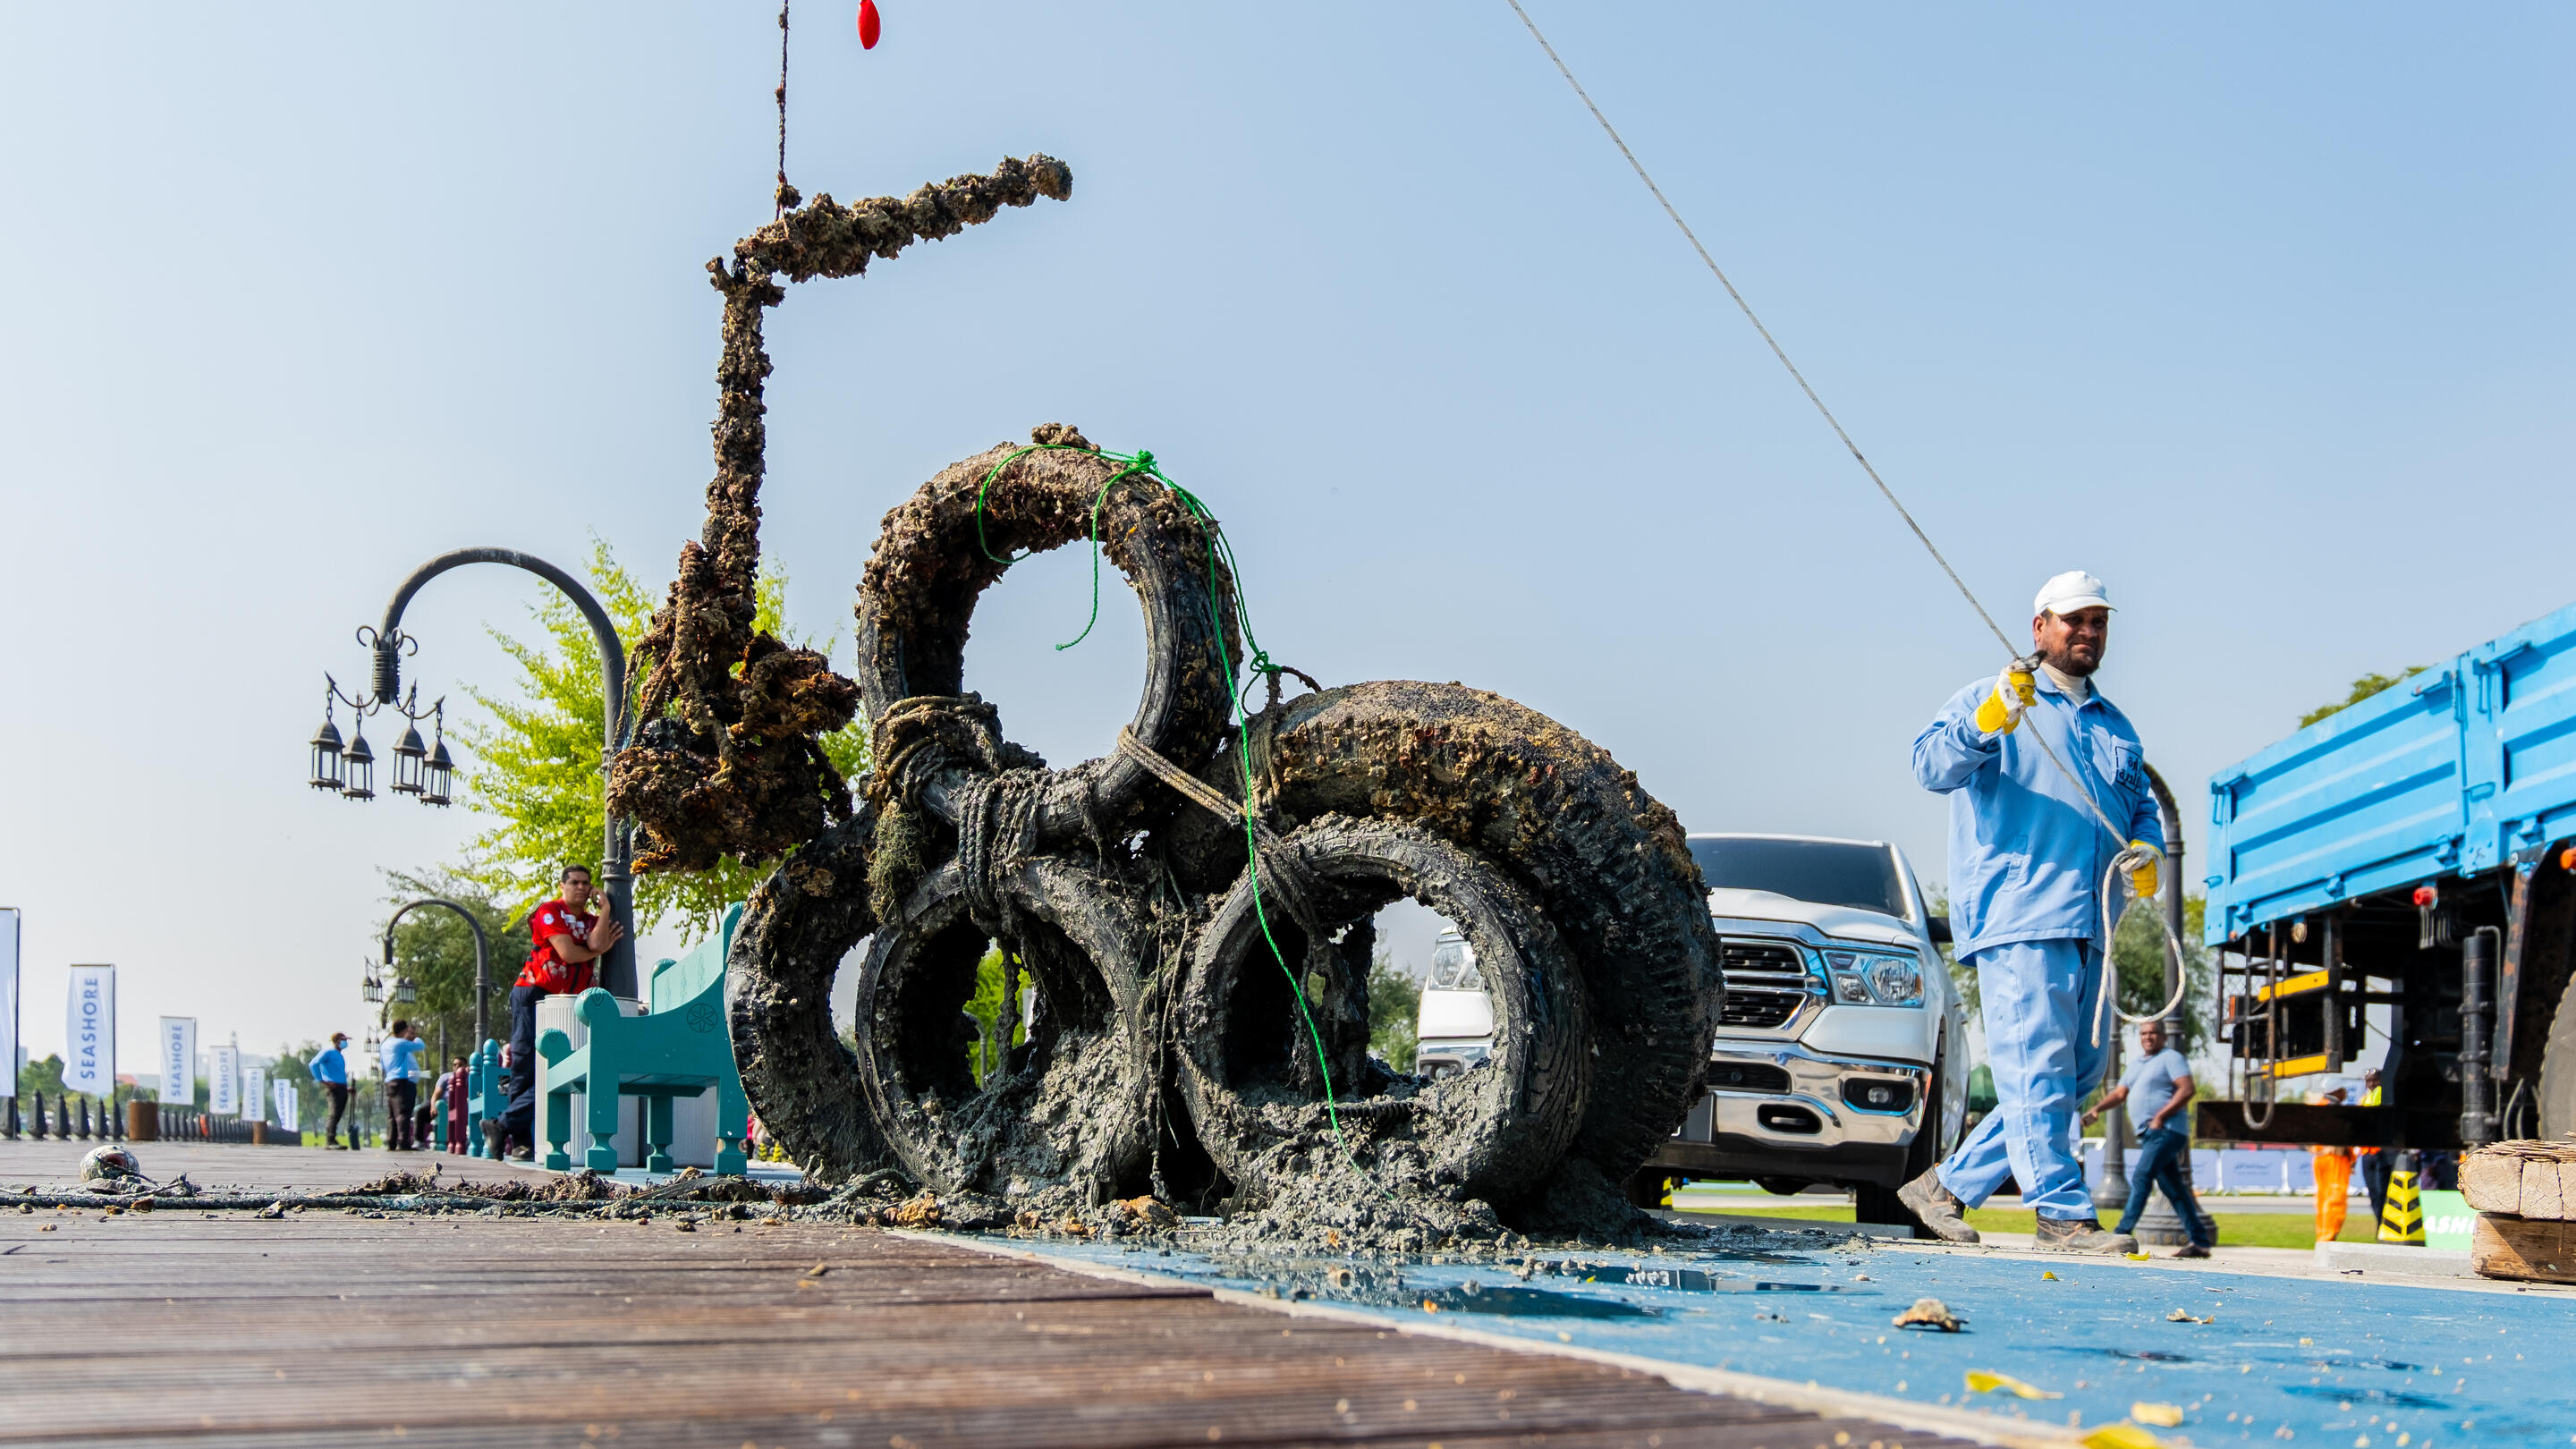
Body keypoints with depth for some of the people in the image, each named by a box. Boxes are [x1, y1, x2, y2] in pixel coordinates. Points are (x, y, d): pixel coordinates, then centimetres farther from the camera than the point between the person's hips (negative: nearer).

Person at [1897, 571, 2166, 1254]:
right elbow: (1933, 766, -11)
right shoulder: (1988, 699, 4)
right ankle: (2062, 1211, -13)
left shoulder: (2116, 727, 26)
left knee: (2078, 1075, 7)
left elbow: (2142, 806, 29)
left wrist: (2146, 848, 5)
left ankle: (1948, 1186, 15)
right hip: (2016, 916, -8)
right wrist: (1986, 723, -30)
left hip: (2086, 925, 8)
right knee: (2038, 1066, -14)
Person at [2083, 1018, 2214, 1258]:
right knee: (2174, 1189, 7)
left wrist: (2160, 1117, -18)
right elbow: (2119, 1093, 19)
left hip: (2166, 1131, -9)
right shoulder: (2138, 1065, 22)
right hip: (2151, 1134, 9)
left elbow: (2186, 1090, -14)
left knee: (2140, 1179, -17)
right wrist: (2097, 1108, 1)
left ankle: (2122, 1234, -21)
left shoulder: (2171, 1058, -3)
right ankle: (2200, 1242, 8)